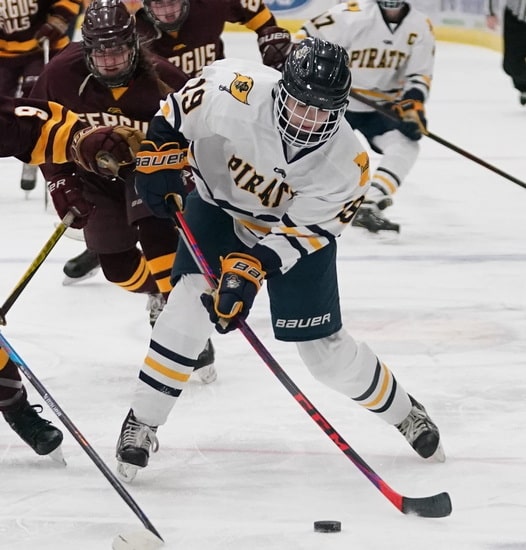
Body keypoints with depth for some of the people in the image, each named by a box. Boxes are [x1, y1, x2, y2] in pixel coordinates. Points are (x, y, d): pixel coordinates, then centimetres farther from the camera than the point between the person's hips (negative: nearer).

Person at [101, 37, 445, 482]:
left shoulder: (347, 164, -29)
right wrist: (157, 153, -18)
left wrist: (251, 269, -37)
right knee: (190, 303, -22)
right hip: (219, 207, 0)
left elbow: (300, 232, -26)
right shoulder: (235, 92, -34)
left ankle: (403, 412, 30)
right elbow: (178, 109, -13)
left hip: (296, 231, 0)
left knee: (326, 349, 1)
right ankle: (141, 425, -8)